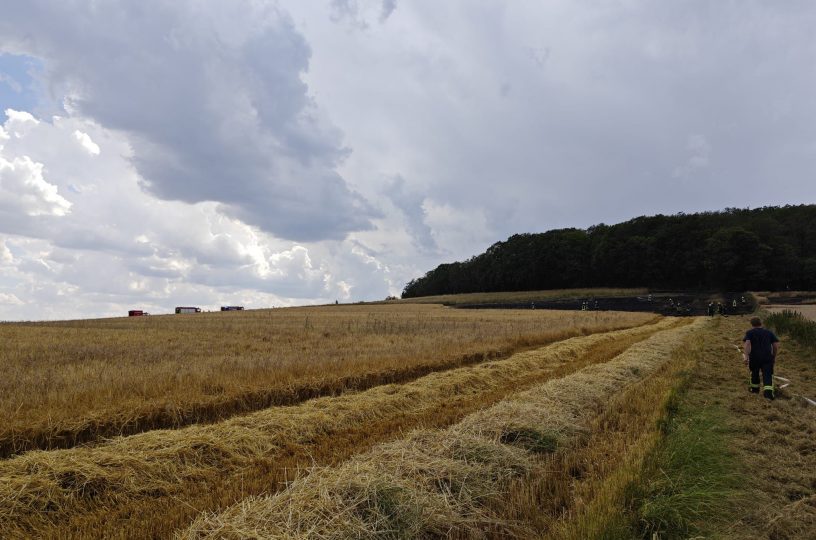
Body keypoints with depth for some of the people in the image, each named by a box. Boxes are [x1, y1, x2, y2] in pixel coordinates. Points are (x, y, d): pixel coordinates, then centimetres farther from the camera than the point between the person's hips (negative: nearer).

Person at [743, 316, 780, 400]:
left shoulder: (749, 332, 4)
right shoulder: (769, 332, 14)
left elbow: (747, 343, -13)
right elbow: (776, 345, 8)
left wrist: (746, 355, -20)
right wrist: (774, 356, 18)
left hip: (754, 357, -1)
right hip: (767, 357, 1)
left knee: (754, 372, 20)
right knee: (767, 375, -2)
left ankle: (755, 388, 34)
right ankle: (768, 392, -17)